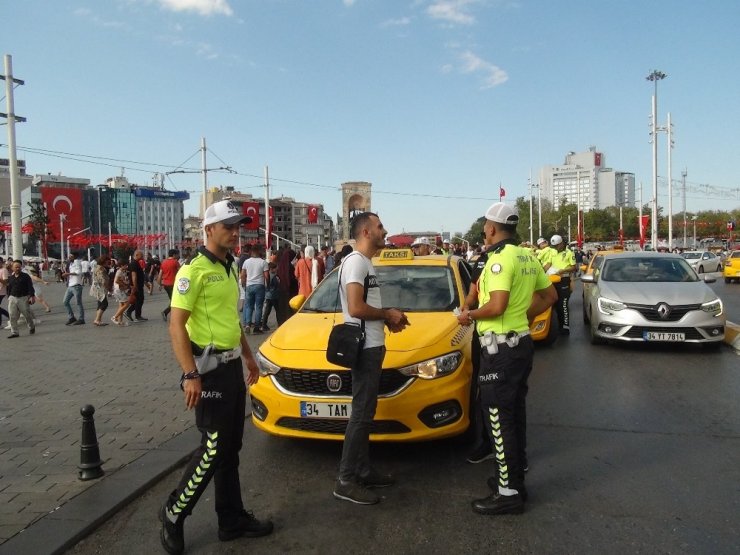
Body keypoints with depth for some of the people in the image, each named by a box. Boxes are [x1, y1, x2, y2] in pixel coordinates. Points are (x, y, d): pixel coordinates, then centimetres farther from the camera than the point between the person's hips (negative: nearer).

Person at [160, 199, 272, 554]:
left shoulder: (231, 268, 13)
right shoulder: (194, 271, -14)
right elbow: (176, 326, -18)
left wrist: (248, 356, 21)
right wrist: (190, 375, -25)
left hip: (232, 366, 9)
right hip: (210, 369, -8)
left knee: (231, 448, 13)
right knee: (213, 449, -3)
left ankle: (232, 520, 25)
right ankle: (174, 513, 18)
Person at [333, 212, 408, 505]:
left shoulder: (365, 263, 17)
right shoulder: (356, 262, -15)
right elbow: (356, 308, -25)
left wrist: (387, 319, 8)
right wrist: (388, 314, -11)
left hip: (371, 346, 11)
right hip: (365, 348, -11)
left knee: (365, 413, 15)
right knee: (361, 414, -6)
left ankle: (363, 472, 25)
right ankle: (346, 481, 3)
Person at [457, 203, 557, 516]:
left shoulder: (500, 258, -17)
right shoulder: (527, 257, 11)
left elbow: (497, 305, -26)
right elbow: (549, 295, 17)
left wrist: (470, 315, -10)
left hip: (501, 346, -10)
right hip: (521, 341, 10)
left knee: (499, 418, -3)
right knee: (514, 414, 17)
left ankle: (509, 493, 4)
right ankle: (515, 476, 29)